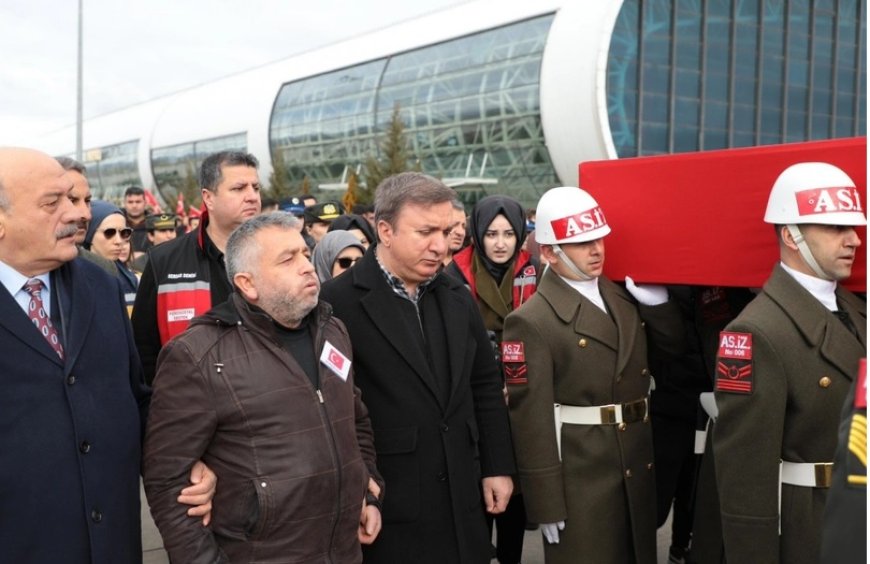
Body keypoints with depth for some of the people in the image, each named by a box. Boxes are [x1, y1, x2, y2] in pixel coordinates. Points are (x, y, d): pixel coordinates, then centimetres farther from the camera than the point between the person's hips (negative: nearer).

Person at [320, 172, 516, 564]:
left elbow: (486, 386, 13)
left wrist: (497, 466, 11)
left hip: (461, 501, 6)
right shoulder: (339, 302, -13)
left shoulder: (457, 297, 8)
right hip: (387, 505, -5)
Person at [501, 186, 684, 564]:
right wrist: (547, 504, -16)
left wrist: (650, 291, -4)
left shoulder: (624, 297, 7)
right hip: (579, 485, -7)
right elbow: (531, 419, -16)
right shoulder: (531, 322, -15)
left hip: (637, 474, 7)